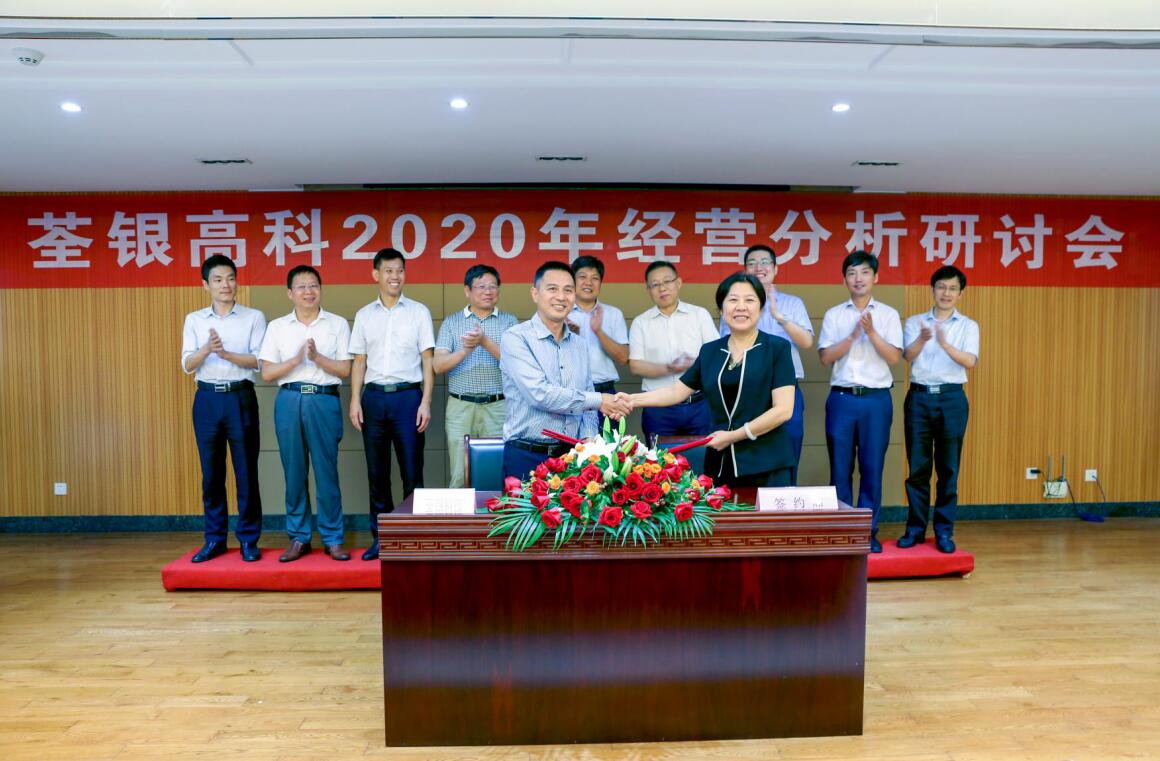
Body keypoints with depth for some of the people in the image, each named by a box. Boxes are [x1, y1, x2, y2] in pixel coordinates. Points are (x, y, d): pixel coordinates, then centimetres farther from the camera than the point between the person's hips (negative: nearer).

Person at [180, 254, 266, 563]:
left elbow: (259, 360, -5)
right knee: (211, 472, 7)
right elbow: (187, 365, 3)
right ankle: (214, 539, 18)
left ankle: (248, 540, 11)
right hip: (207, 399, 3)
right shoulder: (194, 320, 10)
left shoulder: (254, 317, 2)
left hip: (240, 398, -2)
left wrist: (226, 353, -18)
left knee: (246, 471, 1)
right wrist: (207, 349, -15)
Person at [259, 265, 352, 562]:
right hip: (289, 401, 2)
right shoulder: (277, 326, 9)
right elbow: (267, 373, 5)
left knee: (327, 471, 0)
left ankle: (332, 538, 11)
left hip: (324, 400, -1)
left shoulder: (338, 324, 6)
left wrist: (317, 357, -13)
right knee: (294, 472, 6)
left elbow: (345, 370, 2)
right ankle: (298, 538, 17)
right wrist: (296, 359, -10)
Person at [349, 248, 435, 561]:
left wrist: (426, 402, -6)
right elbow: (359, 362, 11)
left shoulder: (418, 312, 4)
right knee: (377, 472, 8)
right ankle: (381, 537, 19)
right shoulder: (364, 315, 11)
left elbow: (428, 361, 2)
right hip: (373, 397, 3)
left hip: (408, 396, -2)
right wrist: (355, 401, 1)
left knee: (412, 471, 0)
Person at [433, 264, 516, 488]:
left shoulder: (509, 321, 7)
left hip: (498, 407, 0)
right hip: (460, 407, 0)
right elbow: (438, 365, -1)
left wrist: (485, 342, -19)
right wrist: (466, 350, -17)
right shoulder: (451, 322, 8)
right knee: (460, 475, 2)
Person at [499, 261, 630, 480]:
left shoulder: (579, 344, 11)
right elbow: (539, 393, -20)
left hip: (571, 454, 5)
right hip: (527, 456, -5)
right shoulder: (516, 338, -9)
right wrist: (598, 400, -14)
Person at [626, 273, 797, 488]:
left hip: (767, 466, -4)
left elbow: (783, 410, -11)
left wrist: (733, 436, -12)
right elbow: (676, 392, 14)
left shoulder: (777, 348, -4)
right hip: (720, 463, 4)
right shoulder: (709, 351, 9)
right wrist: (632, 399, 3)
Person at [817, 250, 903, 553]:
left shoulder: (888, 315, 5)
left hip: (876, 399, 0)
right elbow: (826, 357, -3)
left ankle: (869, 532, 14)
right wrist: (853, 335, -14)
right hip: (841, 398, 0)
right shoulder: (833, 315, 6)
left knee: (872, 468, 4)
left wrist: (871, 332, -15)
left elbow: (894, 358, -3)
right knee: (840, 468, 4)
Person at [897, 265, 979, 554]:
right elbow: (908, 356, -8)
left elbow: (970, 361, -9)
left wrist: (945, 344, -27)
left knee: (948, 468, 4)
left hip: (952, 398, 0)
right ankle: (915, 528, 13)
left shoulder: (968, 325, 6)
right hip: (919, 396, 0)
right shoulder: (914, 322, 7)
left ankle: (944, 531, 13)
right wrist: (922, 340, -30)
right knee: (917, 466, 3)